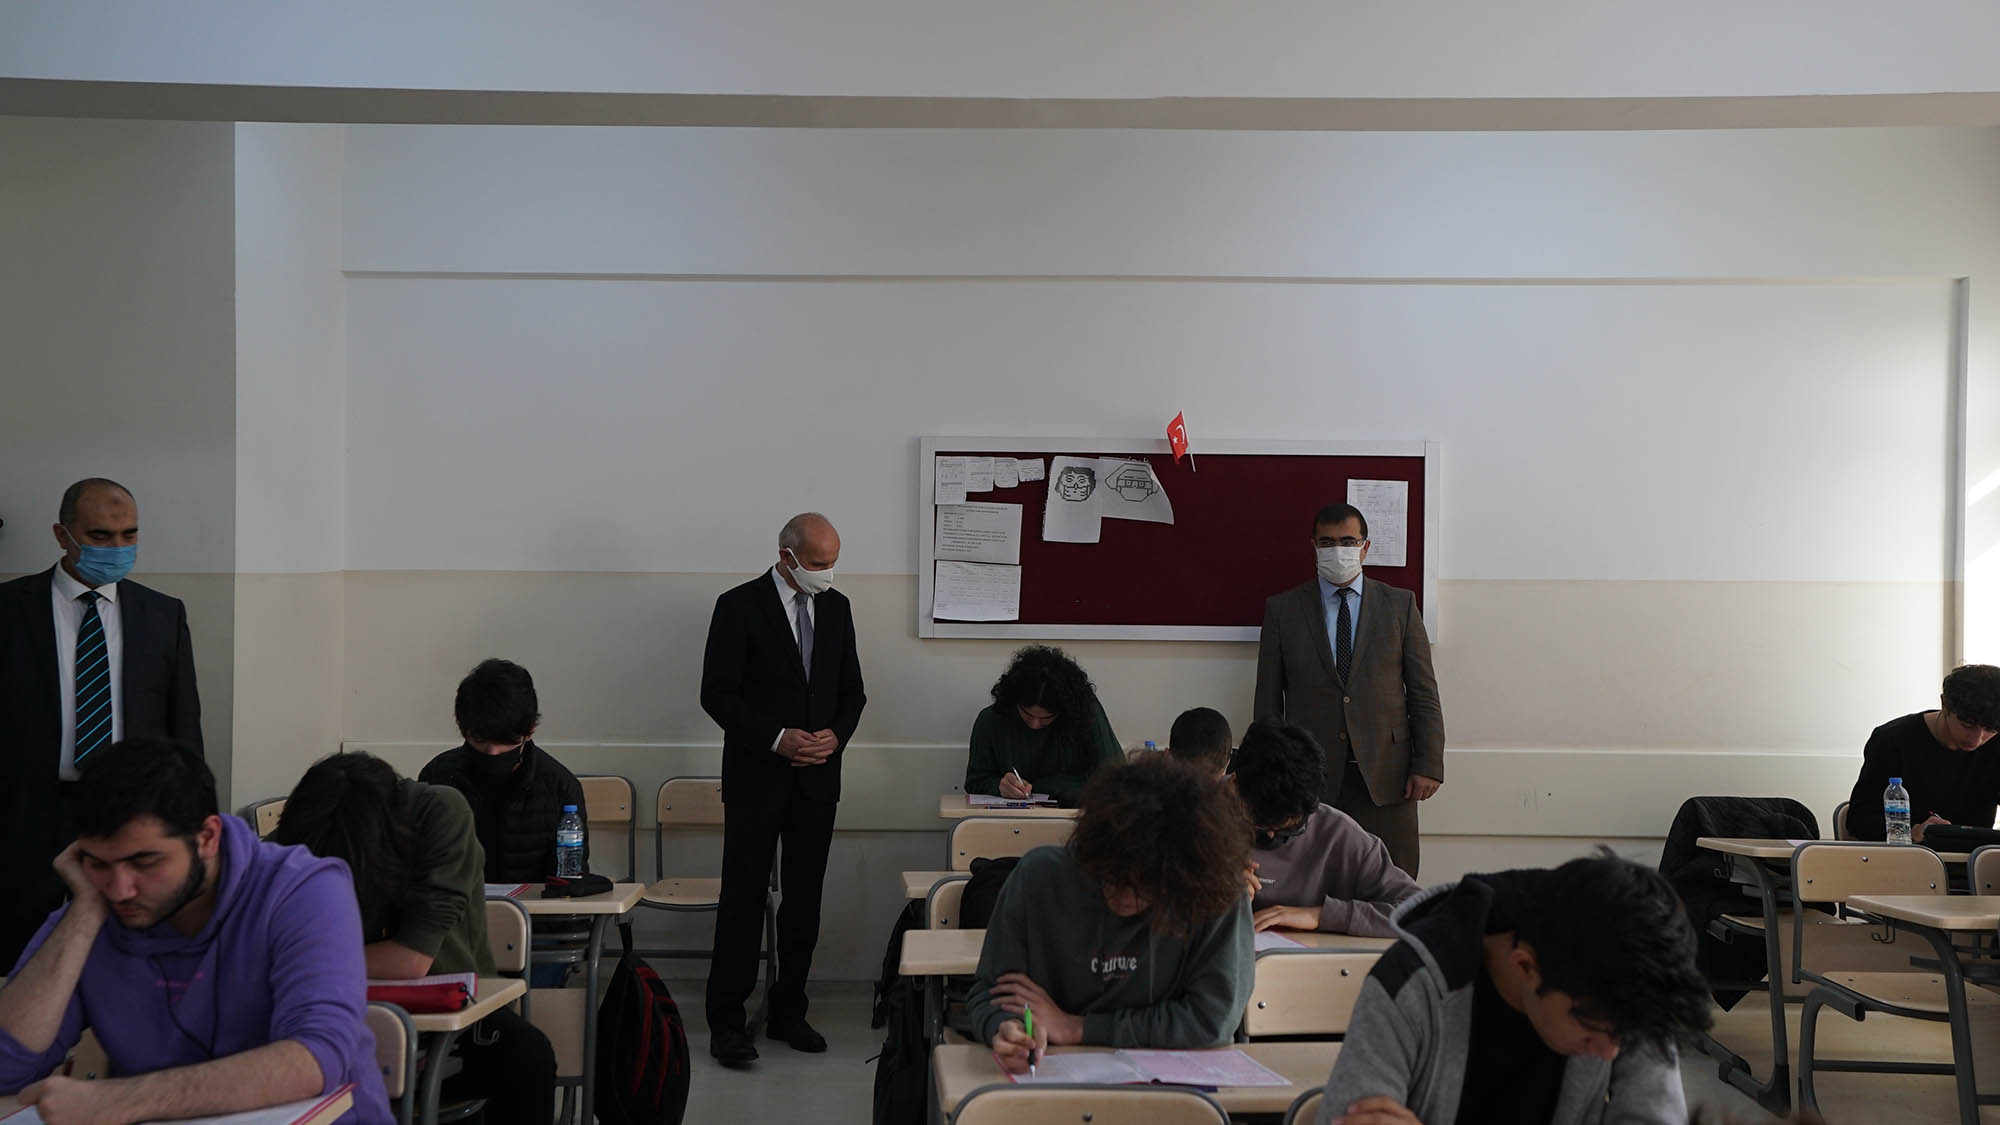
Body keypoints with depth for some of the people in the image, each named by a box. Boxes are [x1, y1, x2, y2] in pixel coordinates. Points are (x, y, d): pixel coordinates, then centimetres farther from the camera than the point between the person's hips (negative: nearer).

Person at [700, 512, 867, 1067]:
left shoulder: (836, 607, 9)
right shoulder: (739, 606, -7)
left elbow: (851, 690, 14)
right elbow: (717, 693, -10)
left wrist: (836, 735, -5)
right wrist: (776, 739, -17)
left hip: (817, 777, 5)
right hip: (756, 777, -5)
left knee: (805, 900, 9)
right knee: (743, 899, -1)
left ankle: (788, 1012, 21)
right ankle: (727, 1022, 7)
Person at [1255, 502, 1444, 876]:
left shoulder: (1400, 605, 8)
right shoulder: (1282, 609, 7)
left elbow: (1424, 694, 6)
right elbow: (1268, 702, 6)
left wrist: (1428, 765, -2)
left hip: (1385, 775, 1)